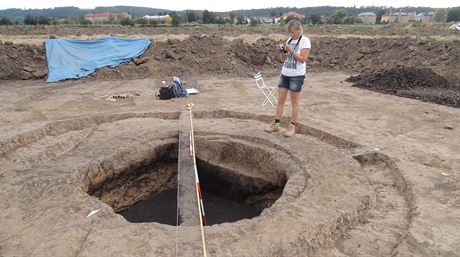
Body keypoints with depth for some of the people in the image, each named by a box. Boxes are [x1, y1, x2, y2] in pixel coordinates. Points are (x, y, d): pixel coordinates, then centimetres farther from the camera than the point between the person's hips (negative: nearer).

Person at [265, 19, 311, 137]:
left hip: (297, 75, -6)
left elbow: (302, 59, -17)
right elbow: (283, 59, 11)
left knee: (294, 103, 3)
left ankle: (292, 127, 12)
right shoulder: (289, 40, 10)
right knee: (280, 100, 7)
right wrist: (281, 52, -9)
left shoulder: (305, 41, -8)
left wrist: (290, 50, -20)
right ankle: (276, 124, 15)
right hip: (284, 74, 6)